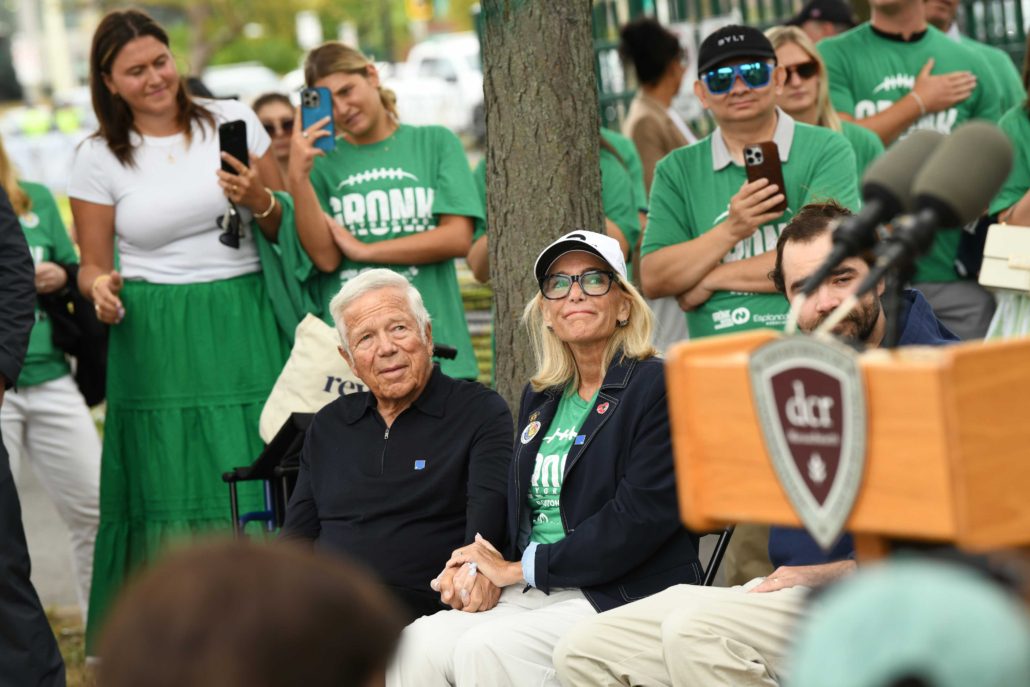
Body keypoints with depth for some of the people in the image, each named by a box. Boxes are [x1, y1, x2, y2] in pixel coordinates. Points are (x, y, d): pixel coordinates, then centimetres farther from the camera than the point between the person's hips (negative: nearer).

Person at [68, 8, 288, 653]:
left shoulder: (232, 120, 5)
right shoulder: (99, 158, 3)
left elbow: (289, 229, 12)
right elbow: (92, 265, 9)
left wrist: (260, 203, -9)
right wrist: (101, 287, -13)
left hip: (244, 328, 1)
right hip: (155, 340, -1)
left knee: (258, 486, -3)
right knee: (169, 493, -2)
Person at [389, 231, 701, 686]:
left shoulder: (658, 387, -4)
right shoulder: (539, 398, 20)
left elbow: (640, 519, -14)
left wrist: (519, 568, -9)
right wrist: (483, 566, -3)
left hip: (626, 596, -6)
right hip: (532, 596, 6)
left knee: (487, 648, -32)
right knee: (418, 644, -21)